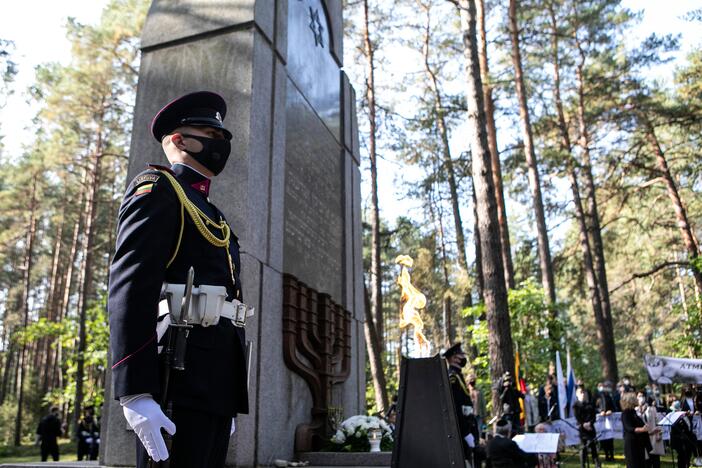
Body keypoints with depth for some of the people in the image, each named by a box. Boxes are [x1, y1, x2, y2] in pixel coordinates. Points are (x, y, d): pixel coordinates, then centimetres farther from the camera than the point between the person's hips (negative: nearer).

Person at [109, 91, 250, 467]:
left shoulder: (208, 213, 28)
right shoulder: (158, 188, 0)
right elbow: (128, 289, -13)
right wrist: (135, 392, -23)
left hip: (216, 380, 9)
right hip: (182, 378, -9)